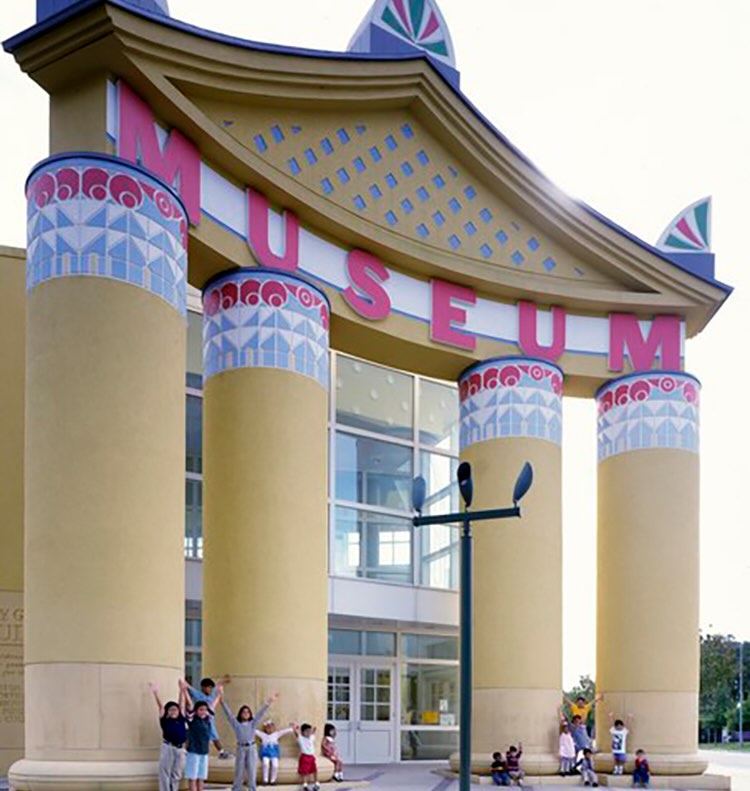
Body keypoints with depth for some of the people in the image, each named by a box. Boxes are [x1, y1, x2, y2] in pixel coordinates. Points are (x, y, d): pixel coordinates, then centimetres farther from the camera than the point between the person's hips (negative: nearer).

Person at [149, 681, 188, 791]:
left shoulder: (181, 719, 8)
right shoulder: (165, 720, 1)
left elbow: (182, 704, 3)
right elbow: (161, 707, -8)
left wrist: (182, 690, -5)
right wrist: (155, 693, -16)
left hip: (180, 749, 3)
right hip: (168, 748, -3)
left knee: (177, 775, 9)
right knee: (165, 774, -1)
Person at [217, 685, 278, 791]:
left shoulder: (253, 723, 7)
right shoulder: (236, 724, 4)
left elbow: (260, 713, 2)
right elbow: (228, 713, -3)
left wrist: (269, 702, -7)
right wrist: (221, 700, -12)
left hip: (251, 749, 1)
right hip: (241, 749, -1)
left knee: (252, 774, 3)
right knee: (238, 774, 4)